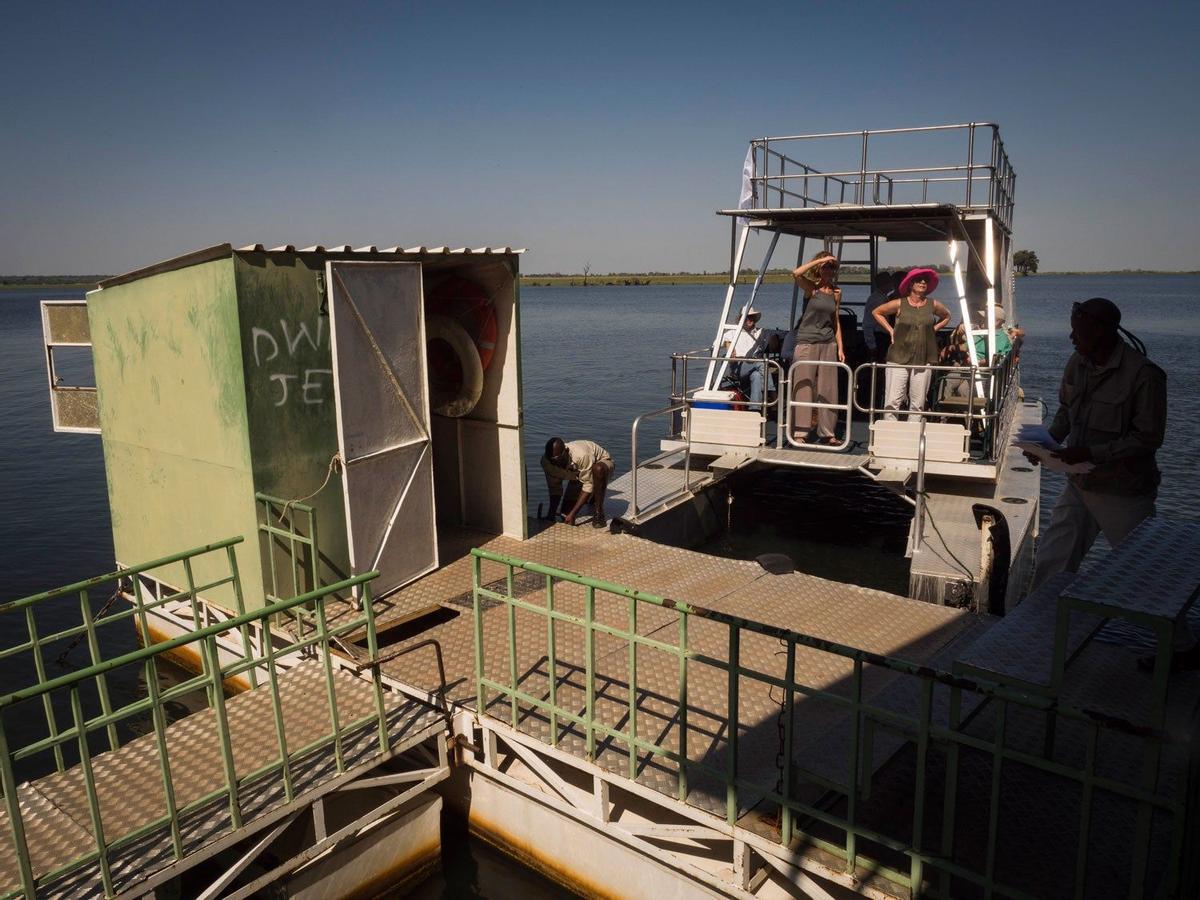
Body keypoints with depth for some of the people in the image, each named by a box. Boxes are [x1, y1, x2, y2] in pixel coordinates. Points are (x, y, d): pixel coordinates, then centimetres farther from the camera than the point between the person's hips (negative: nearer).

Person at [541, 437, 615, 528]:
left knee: (598, 469, -43)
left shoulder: (582, 456, -43)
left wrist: (573, 514, -40)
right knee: (565, 515, -5)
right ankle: (592, 498, 25)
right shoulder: (546, 460, -27)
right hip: (578, 473, 5)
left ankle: (599, 513, -27)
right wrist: (551, 514, -29)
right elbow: (554, 488, -17)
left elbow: (588, 485, -38)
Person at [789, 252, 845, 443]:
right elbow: (796, 273, -23)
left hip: (828, 344, 4)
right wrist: (820, 260, -17)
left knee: (828, 389, 6)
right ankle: (800, 432, 1)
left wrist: (840, 347, 11)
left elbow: (836, 321, 15)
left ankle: (827, 432, 15)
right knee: (803, 387, -5)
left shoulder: (836, 292, 10)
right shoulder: (811, 287, -2)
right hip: (806, 341, -4)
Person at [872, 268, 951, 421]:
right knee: (892, 402, -7)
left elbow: (947, 316, 26)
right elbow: (876, 312, 12)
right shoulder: (899, 304, -1)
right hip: (898, 359, -2)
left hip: (923, 361, 2)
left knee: (917, 404, 3)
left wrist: (933, 329, 12)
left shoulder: (933, 305, 6)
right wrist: (890, 330, 5)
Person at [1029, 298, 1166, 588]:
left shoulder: (1143, 374, -19)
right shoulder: (1077, 363, 1)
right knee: (1050, 563, 8)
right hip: (1080, 485, 6)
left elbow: (1148, 438, -19)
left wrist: (1091, 453, -24)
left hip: (1124, 493, -6)